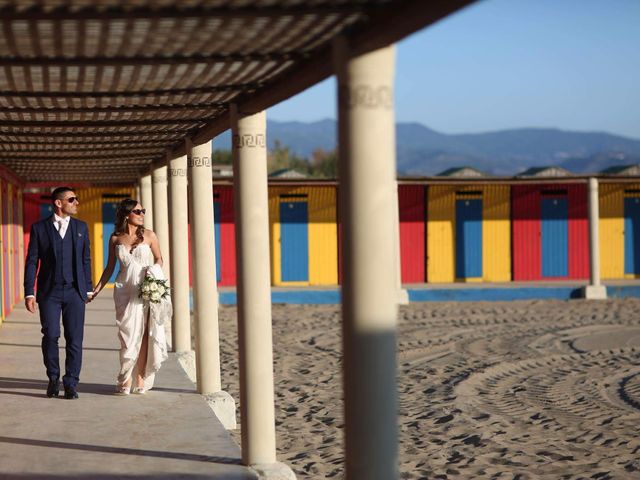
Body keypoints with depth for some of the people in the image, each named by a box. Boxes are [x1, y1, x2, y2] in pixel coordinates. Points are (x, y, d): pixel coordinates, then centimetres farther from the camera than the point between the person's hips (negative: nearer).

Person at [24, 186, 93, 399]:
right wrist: (29, 293, -5)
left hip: (75, 292, 2)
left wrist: (88, 288, 10)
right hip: (49, 292, -2)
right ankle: (53, 378, 16)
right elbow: (32, 261, 1)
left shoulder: (81, 227, 10)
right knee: (50, 335, -6)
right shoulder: (39, 228, 2)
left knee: (74, 339, -2)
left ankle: (71, 384, 7)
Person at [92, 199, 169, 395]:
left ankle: (141, 378, 6)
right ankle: (126, 380, 4)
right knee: (128, 334, -2)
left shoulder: (149, 235, 1)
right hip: (124, 290, 1)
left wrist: (153, 272, -9)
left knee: (144, 334, -2)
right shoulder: (115, 239, 4)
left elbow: (159, 259, 11)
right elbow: (110, 268, 12)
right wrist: (97, 289, 6)